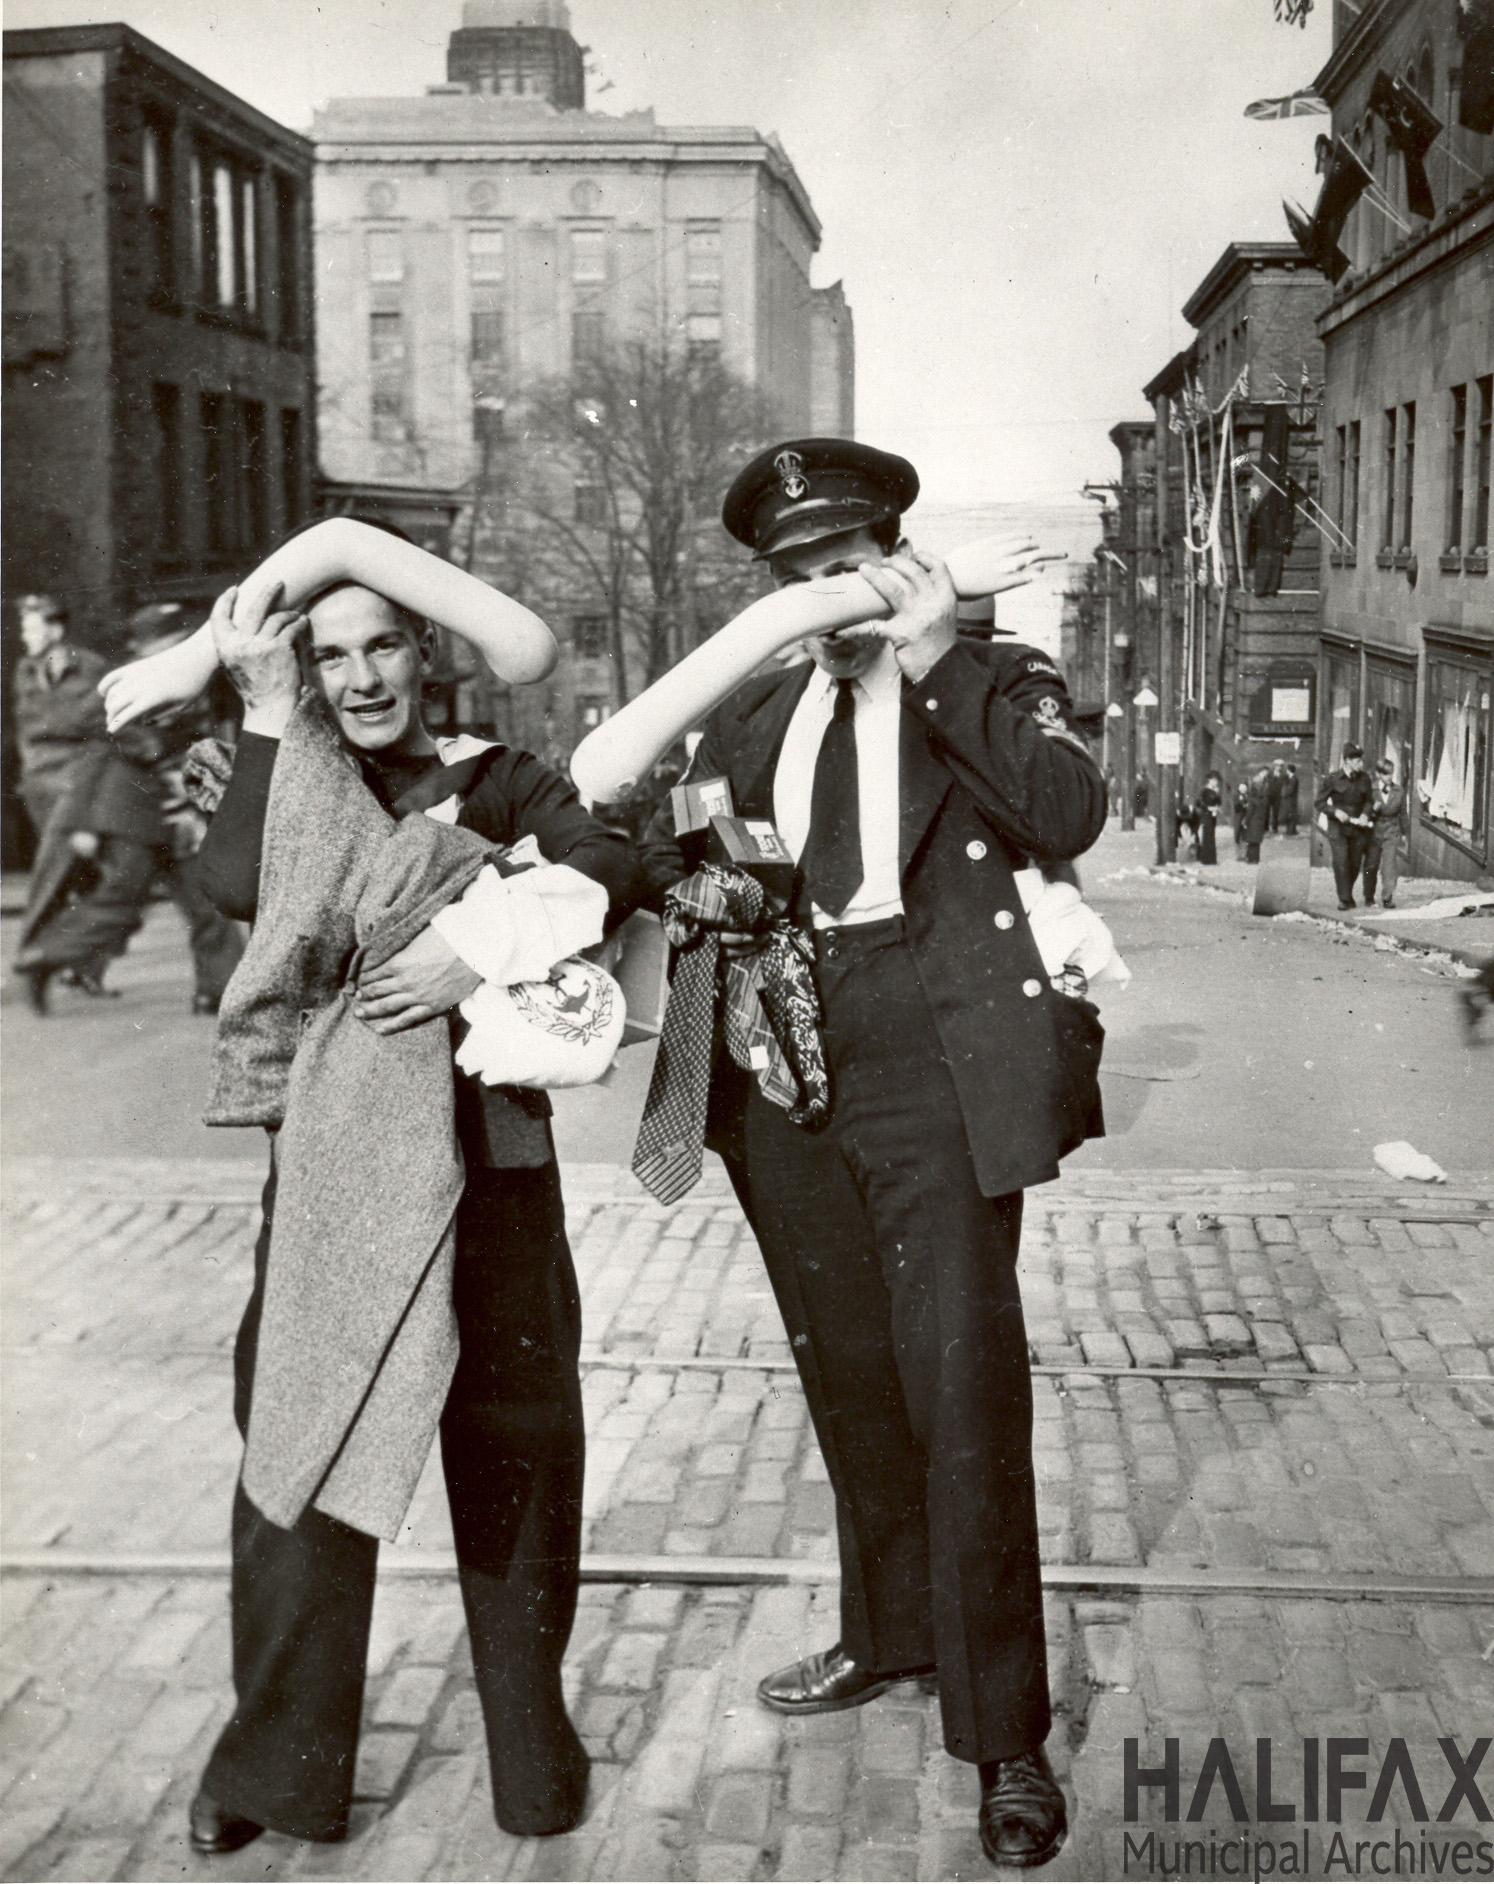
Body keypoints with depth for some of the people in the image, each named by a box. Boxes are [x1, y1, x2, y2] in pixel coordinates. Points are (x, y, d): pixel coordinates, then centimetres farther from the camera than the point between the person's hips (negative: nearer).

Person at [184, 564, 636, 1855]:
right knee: (300, 1437, 4)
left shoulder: (499, 779, 9)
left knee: (511, 1442, 5)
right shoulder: (285, 784, 13)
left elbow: (606, 863, -10)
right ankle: (280, 1761, 17)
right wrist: (270, 719, -7)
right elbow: (238, 885, -9)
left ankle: (533, 1748, 18)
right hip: (328, 1154, 1)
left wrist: (480, 951, -20)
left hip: (487, 1149, -1)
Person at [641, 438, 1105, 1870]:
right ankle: (889, 1634, 38)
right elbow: (667, 851, 16)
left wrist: (935, 664, -16)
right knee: (845, 1377, 18)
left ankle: (1002, 1736, 5)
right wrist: (685, 867, -6)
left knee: (963, 1390, -8)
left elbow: (1069, 815, -15)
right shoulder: (747, 717, 17)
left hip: (932, 1063, -5)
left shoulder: (995, 683, 3)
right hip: (785, 1062, 5)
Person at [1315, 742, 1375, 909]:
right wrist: (1335, 812, -15)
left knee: (1355, 864, 5)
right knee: (1340, 862, -13)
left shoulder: (1364, 780, 5)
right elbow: (1318, 803, 0)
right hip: (1338, 826, -3)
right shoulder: (1333, 779, -4)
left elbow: (1369, 801, 17)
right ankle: (1344, 899, -7)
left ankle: (1348, 894, 27)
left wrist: (1365, 814, -4)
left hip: (1358, 827, 3)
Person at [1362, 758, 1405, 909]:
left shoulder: (1399, 791, 7)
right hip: (1374, 832, -1)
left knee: (1390, 865, -11)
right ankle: (1369, 898, 19)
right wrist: (1373, 809, -19)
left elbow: (1402, 812, 13)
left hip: (1392, 833, 1)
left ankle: (1389, 898, -9)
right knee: (1371, 865, 6)